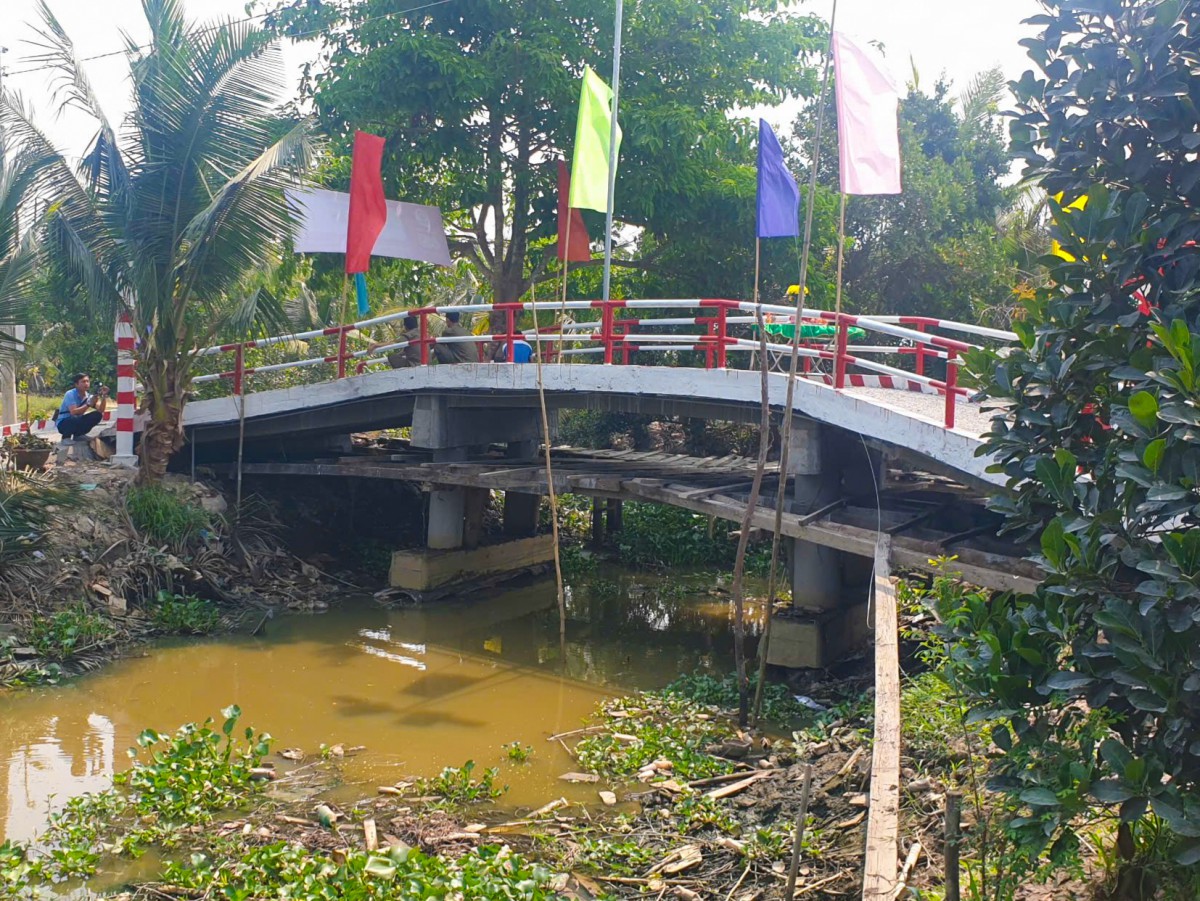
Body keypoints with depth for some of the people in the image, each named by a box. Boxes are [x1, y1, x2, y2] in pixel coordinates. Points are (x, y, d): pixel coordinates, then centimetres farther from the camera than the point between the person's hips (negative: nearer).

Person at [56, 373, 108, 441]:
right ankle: (66, 437, -7)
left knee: (97, 415, -12)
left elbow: (100, 410, -15)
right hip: (63, 423, -6)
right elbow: (73, 412, -32)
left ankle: (78, 435, 4)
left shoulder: (89, 396, -3)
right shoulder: (70, 394, -19)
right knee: (76, 419, -37)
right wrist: (89, 404, -38)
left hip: (77, 422, 6)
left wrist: (104, 397, -27)